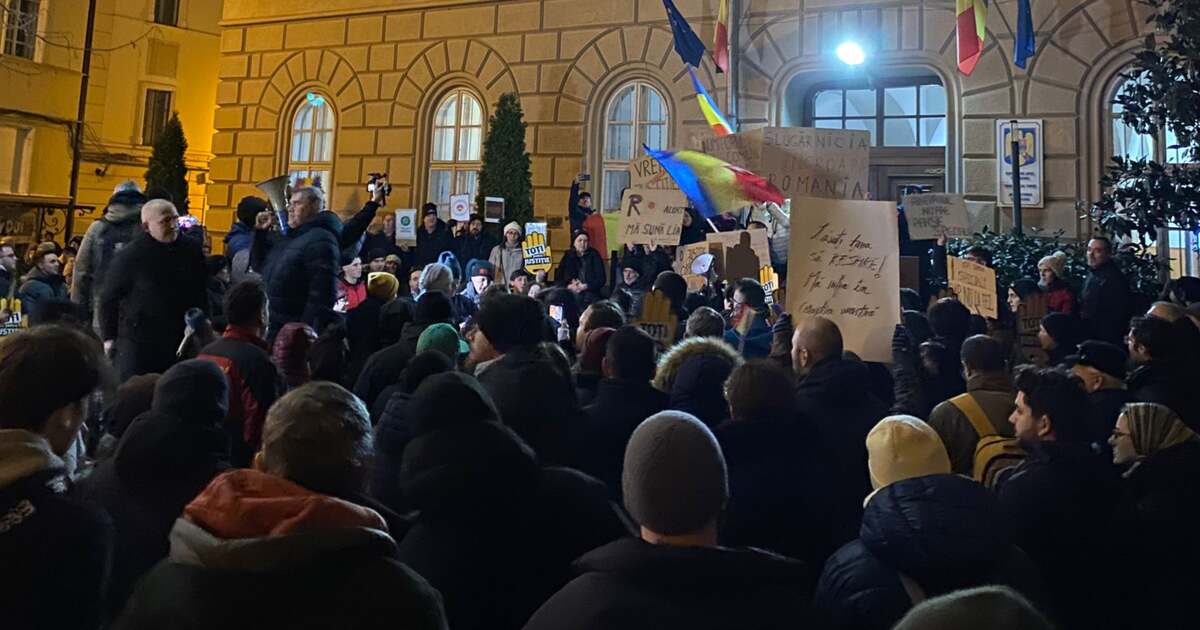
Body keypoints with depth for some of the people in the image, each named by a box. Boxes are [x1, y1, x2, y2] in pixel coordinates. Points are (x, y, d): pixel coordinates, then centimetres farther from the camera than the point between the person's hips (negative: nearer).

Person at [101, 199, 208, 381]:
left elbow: (201, 295, 14)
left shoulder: (192, 250, 2)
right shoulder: (130, 255, -8)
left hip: (181, 341, 3)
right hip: (138, 343, -3)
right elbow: (109, 299, 0)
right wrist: (109, 338, 0)